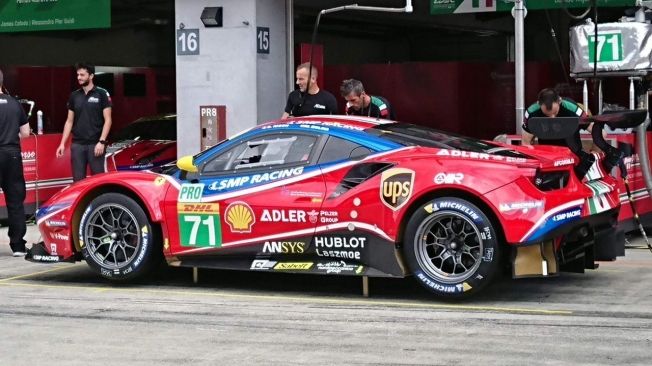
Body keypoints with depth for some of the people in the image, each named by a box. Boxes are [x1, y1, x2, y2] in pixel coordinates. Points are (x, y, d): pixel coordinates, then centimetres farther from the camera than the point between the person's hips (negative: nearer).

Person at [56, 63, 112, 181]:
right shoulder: (74, 96, 12)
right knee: (78, 180, 2)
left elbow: (107, 120, -4)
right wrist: (62, 143, 7)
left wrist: (101, 142, -13)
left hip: (95, 145, -4)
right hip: (77, 145, 4)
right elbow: (69, 121, 15)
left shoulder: (101, 94, 0)